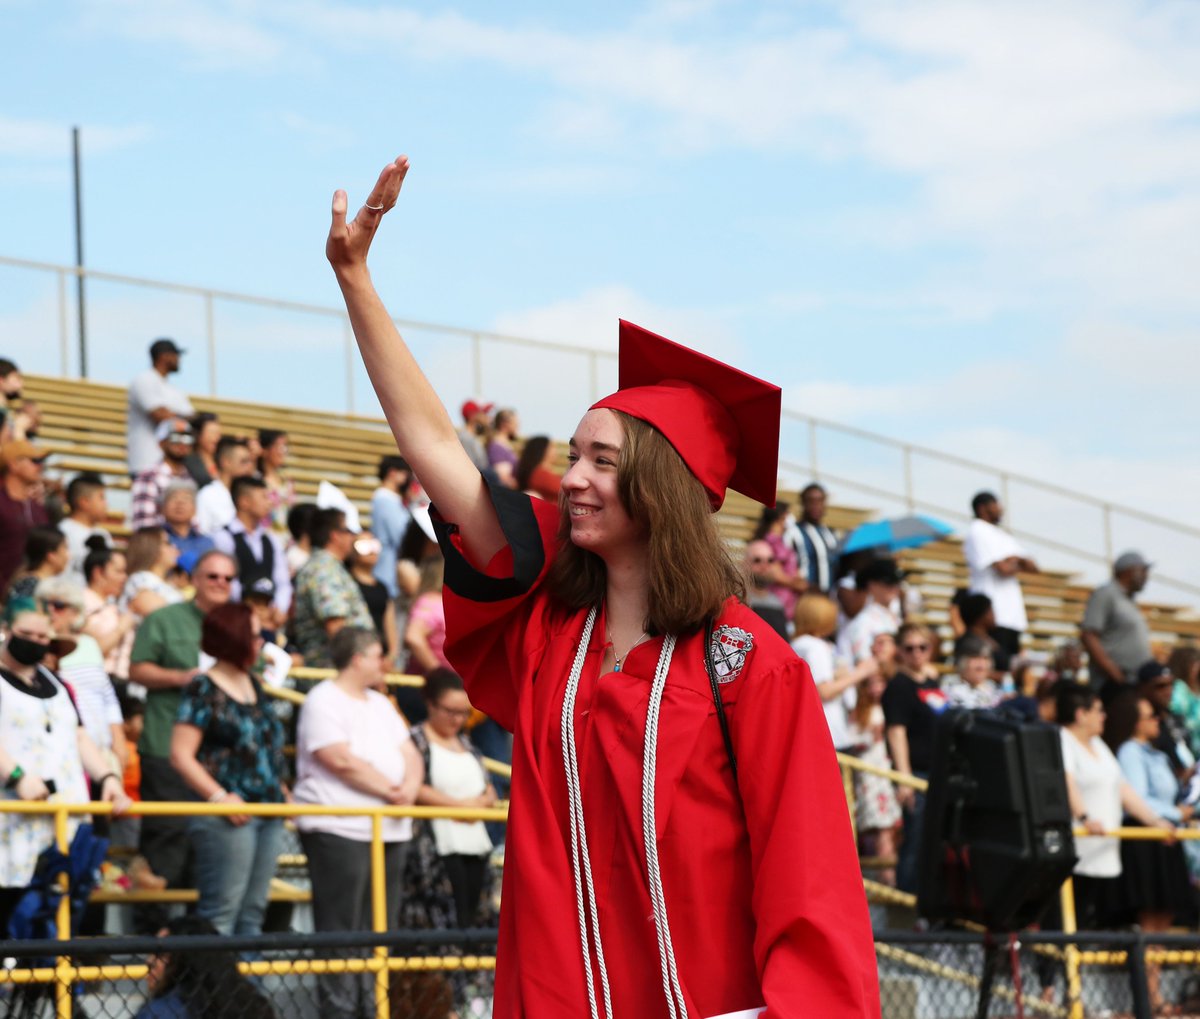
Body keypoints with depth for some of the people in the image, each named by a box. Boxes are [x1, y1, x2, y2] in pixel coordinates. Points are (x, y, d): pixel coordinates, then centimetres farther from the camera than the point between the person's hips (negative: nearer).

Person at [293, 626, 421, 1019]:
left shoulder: (381, 705, 20)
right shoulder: (324, 701, -7)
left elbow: (410, 757, 15)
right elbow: (342, 761, -18)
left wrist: (409, 788, -6)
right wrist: (390, 790, -10)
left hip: (388, 831, 8)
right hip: (338, 829, -8)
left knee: (381, 926, 7)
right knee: (340, 927, -7)